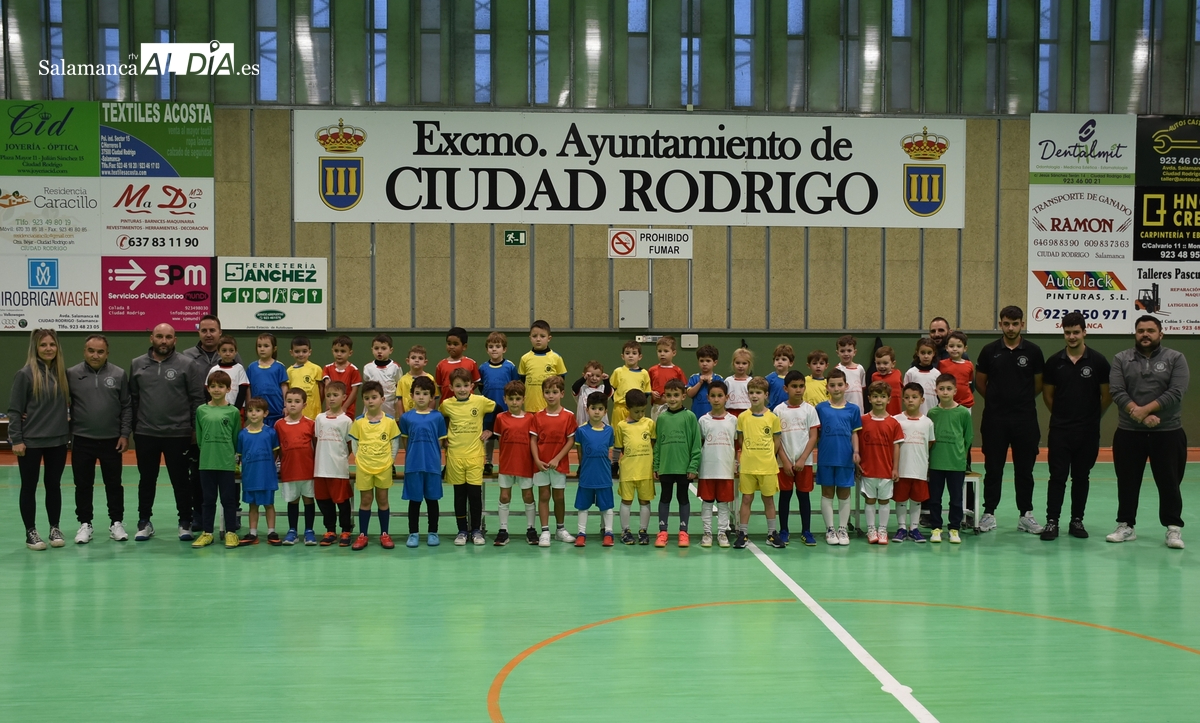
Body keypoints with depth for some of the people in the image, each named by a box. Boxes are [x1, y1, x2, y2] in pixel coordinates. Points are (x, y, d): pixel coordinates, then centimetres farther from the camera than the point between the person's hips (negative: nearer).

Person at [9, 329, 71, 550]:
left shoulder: (63, 373, 4)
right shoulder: (25, 374, -9)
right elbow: (14, 409, -8)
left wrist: (69, 427, 5)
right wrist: (16, 439, -11)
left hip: (58, 440, 4)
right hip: (30, 441, -4)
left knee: (53, 485, 12)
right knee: (29, 487, 6)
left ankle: (55, 529, 22)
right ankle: (31, 532, 15)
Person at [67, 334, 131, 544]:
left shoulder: (119, 374, -1)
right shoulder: (71, 374, -1)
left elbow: (127, 407, 2)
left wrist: (125, 434, -3)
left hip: (112, 440, 0)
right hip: (82, 440, 0)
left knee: (114, 484, 9)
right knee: (83, 485, 9)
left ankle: (116, 523, 19)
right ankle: (85, 524, 21)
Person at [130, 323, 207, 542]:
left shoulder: (186, 365, -3)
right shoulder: (137, 364, 6)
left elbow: (197, 398, -2)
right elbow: (132, 398, 9)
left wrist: (196, 428, -4)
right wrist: (133, 426, 6)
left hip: (177, 434, -2)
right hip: (145, 434, 2)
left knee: (181, 480, 6)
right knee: (147, 479, 13)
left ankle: (186, 522, 17)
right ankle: (144, 522, 24)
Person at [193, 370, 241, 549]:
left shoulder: (233, 412, -1)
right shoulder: (201, 410, 4)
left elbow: (236, 438, 4)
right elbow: (199, 437, 9)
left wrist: (233, 456, 3)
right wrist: (207, 452, 6)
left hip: (227, 462, -2)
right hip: (206, 462, 2)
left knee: (228, 499, 5)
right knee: (208, 499, 11)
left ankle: (230, 532, 13)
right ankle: (206, 533, 19)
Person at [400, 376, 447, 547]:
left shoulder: (438, 417, -1)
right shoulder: (406, 417, 1)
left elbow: (441, 442, 4)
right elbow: (405, 442, 11)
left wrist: (431, 455, 1)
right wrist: (415, 454, 8)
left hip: (433, 465, 0)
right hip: (413, 465, 0)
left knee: (432, 499, 9)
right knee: (414, 500, 8)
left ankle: (432, 533, 20)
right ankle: (413, 533, 18)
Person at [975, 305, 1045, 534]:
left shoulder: (1033, 351, 0)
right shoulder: (990, 351, 1)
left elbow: (1039, 384, 9)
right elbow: (980, 382, 10)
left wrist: (1022, 399, 10)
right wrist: (997, 399, 9)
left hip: (1025, 418, 0)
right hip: (995, 419, 0)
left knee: (1024, 469, 7)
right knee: (993, 469, 5)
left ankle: (1026, 515, 17)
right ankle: (989, 513, 14)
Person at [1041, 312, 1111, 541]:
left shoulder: (1098, 361, -4)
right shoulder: (1054, 361, 1)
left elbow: (1107, 396, 3)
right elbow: (1047, 394, 10)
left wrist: (1092, 417, 8)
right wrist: (1061, 415, 9)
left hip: (1088, 431, 0)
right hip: (1059, 430, 0)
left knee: (1081, 477, 9)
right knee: (1057, 476, 0)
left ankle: (1077, 520, 18)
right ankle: (1052, 521, 4)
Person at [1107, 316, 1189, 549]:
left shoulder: (1175, 359, 1)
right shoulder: (1121, 359, 4)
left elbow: (1176, 392, -11)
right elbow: (1117, 392, -7)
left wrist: (1145, 409, -20)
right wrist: (1140, 415, -19)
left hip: (1167, 432, -1)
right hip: (1128, 433, 2)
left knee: (1169, 482, 4)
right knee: (1127, 482, 8)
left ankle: (1174, 528, 15)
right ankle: (1126, 526, 19)